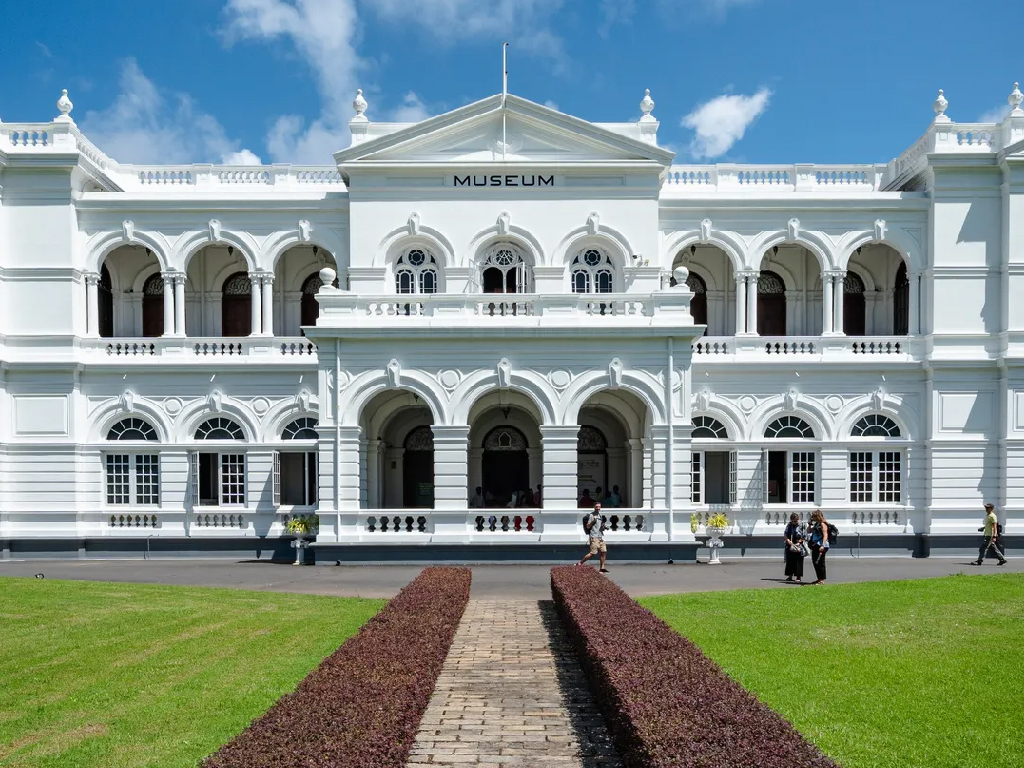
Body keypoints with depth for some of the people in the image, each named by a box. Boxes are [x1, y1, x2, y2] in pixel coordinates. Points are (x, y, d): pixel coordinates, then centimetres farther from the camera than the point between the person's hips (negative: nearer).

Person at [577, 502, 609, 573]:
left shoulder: (600, 516, 18)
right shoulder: (591, 515, -7)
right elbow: (587, 527, -10)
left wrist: (603, 527, 10)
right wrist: (593, 521, -23)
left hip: (600, 536, 8)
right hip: (594, 537, -8)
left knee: (604, 552, 0)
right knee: (593, 553, -12)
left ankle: (602, 568, 5)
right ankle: (580, 563, 0)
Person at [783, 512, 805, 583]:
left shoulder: (802, 526, -7)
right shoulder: (789, 525, 7)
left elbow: (804, 537, -6)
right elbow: (785, 534, 8)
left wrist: (799, 542, -17)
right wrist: (788, 540, -9)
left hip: (798, 546, -5)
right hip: (790, 546, 5)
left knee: (798, 562, -5)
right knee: (789, 561, 9)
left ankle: (799, 576, 0)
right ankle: (790, 576, 19)